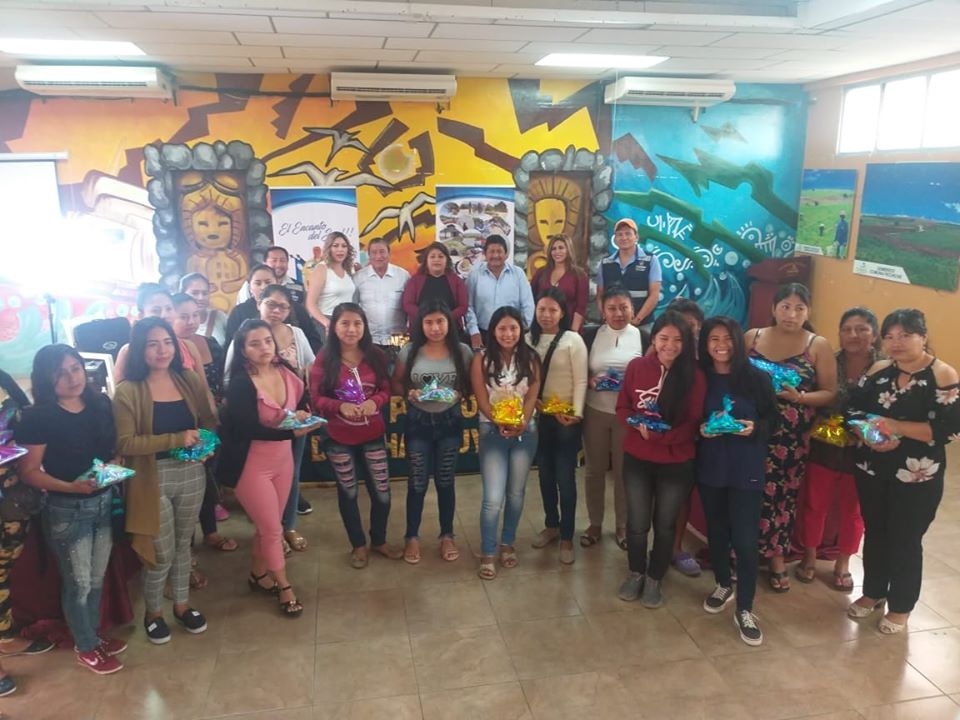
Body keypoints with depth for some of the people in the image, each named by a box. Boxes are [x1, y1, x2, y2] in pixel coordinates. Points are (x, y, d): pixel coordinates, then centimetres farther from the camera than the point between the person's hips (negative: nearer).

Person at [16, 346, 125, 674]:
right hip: (66, 510, -5)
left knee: (97, 579, 20)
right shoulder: (38, 417, -16)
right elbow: (29, 471, -15)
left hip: (105, 502, 5)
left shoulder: (100, 404, 0)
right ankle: (86, 648, 31)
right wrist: (72, 487, -27)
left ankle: (92, 635, 40)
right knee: (78, 583, 11)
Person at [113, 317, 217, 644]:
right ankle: (153, 613, 32)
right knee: (161, 553, 6)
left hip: (192, 474, 4)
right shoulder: (128, 391, -13)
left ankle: (182, 605, 41)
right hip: (153, 480, -4)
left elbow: (209, 420, 9)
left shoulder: (190, 380, 0)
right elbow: (125, 443, -18)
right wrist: (177, 439, -25)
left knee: (183, 544, 21)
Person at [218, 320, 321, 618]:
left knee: (269, 525, 19)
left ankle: (258, 574, 40)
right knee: (272, 529, 5)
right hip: (252, 465, -6)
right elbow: (250, 429, -26)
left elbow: (303, 401, 12)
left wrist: (303, 415, -10)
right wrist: (293, 432, -31)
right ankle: (284, 586, 24)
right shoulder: (240, 384, -21)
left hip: (283, 459, 6)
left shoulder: (287, 372, -4)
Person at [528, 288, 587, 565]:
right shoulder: (529, 339, 5)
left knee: (565, 478, -1)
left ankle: (567, 537, 12)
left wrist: (576, 414, -18)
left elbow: (581, 381, -11)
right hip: (539, 417, 4)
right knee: (545, 474, 14)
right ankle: (551, 525, 32)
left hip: (566, 418, -4)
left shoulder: (573, 340, -7)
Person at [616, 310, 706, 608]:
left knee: (665, 524, 16)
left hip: (676, 464, -1)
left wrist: (657, 434, -26)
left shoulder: (694, 376, -13)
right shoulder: (636, 366, -7)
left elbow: (693, 424, -12)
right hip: (637, 459, 1)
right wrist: (639, 424, -22)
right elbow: (622, 408, -1)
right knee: (637, 522, 13)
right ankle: (636, 573, 37)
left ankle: (654, 579, 35)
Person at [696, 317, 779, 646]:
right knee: (716, 531, 16)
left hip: (747, 468, -2)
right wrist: (700, 429, -15)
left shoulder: (757, 378, -6)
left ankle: (744, 610, 12)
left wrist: (755, 428, -18)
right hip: (710, 466, 2)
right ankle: (723, 585, 39)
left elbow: (772, 418, 1)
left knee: (744, 539, -3)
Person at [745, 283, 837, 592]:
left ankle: (776, 558, 27)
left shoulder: (818, 345, -2)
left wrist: (800, 397, -19)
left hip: (791, 438, -1)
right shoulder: (752, 337, 3)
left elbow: (830, 393, -2)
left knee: (782, 496, 9)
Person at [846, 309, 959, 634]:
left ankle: (900, 607, 27)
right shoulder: (878, 370, 4)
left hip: (917, 477, -5)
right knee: (874, 533, 17)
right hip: (872, 469, 5)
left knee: (905, 540, 7)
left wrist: (897, 427, -23)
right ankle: (873, 592, 37)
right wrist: (867, 432, -12)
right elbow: (853, 408, 7)